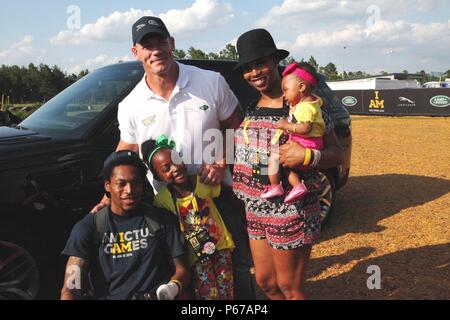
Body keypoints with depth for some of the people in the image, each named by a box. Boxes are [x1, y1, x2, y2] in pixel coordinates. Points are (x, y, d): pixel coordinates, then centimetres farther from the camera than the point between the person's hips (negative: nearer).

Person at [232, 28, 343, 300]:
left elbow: (337, 154, -9)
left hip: (290, 210, -6)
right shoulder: (249, 107, 7)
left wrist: (307, 156, -27)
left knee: (289, 287, 8)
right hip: (254, 209, 6)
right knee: (266, 282, 18)